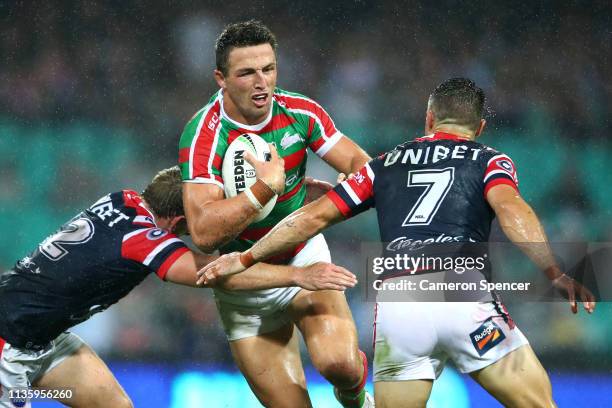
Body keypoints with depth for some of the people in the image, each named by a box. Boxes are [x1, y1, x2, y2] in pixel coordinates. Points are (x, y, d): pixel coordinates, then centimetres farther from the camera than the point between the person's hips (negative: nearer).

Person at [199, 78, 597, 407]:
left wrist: (246, 258, 34)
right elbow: (510, 208, -5)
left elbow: (314, 216, 24)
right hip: (464, 299, -3)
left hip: (396, 308, 3)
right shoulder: (490, 161, 17)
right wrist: (555, 273, -17)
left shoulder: (387, 165, 25)